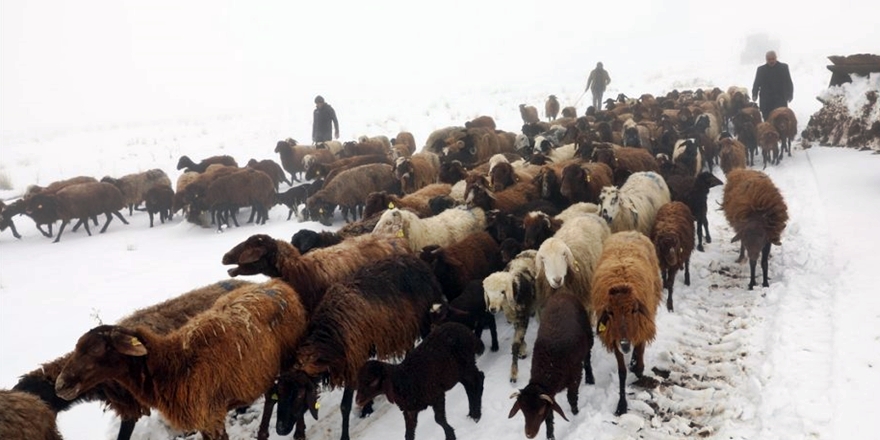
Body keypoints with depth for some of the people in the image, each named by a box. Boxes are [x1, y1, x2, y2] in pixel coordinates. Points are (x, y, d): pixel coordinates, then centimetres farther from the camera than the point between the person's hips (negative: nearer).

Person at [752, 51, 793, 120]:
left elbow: (789, 83, 8)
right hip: (766, 103, 1)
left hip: (780, 101, -1)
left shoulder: (784, 67, 6)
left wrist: (789, 96, -2)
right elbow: (756, 84, 8)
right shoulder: (761, 69, 8)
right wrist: (754, 95, -8)